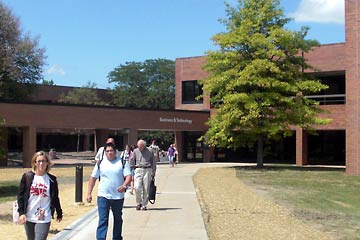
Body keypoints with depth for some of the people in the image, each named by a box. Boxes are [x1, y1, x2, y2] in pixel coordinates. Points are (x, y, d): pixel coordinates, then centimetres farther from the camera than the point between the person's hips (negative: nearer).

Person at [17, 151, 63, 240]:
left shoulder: (52, 179, 1)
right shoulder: (27, 177, 0)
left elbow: (55, 198, 9)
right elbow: (20, 196, 1)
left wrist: (59, 214, 15)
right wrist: (21, 212, -7)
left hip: (44, 219, -2)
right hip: (28, 218, 2)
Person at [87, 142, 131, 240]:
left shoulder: (122, 162, 0)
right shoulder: (100, 163, 4)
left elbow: (128, 176, -8)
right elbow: (93, 178, 7)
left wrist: (124, 185, -28)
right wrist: (89, 193, 2)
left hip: (118, 196, 1)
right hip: (103, 196, -1)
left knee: (118, 219, 16)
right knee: (102, 220, -8)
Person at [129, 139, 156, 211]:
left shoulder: (149, 151, 5)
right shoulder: (135, 151, 7)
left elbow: (153, 161, 11)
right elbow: (132, 161, 13)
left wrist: (153, 171, 8)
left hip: (147, 170, 0)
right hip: (138, 170, 0)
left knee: (146, 188, 0)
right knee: (137, 187, -12)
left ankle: (144, 205, 9)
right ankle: (139, 203, 7)